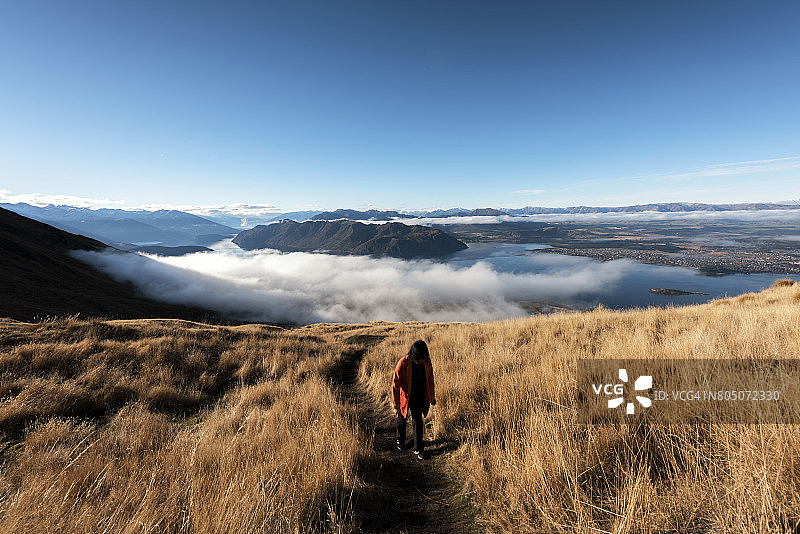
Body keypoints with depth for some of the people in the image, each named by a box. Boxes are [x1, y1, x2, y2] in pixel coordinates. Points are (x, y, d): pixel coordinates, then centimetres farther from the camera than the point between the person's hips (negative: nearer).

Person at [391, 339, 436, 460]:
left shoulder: (426, 362, -15)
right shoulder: (403, 363, -29)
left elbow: (430, 379, 2)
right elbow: (395, 384, -21)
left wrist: (432, 397, 11)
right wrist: (395, 405, -19)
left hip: (418, 397, 2)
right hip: (404, 396, -2)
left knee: (418, 421, 8)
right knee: (401, 419, 19)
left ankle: (418, 449, 26)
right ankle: (400, 441, 46)